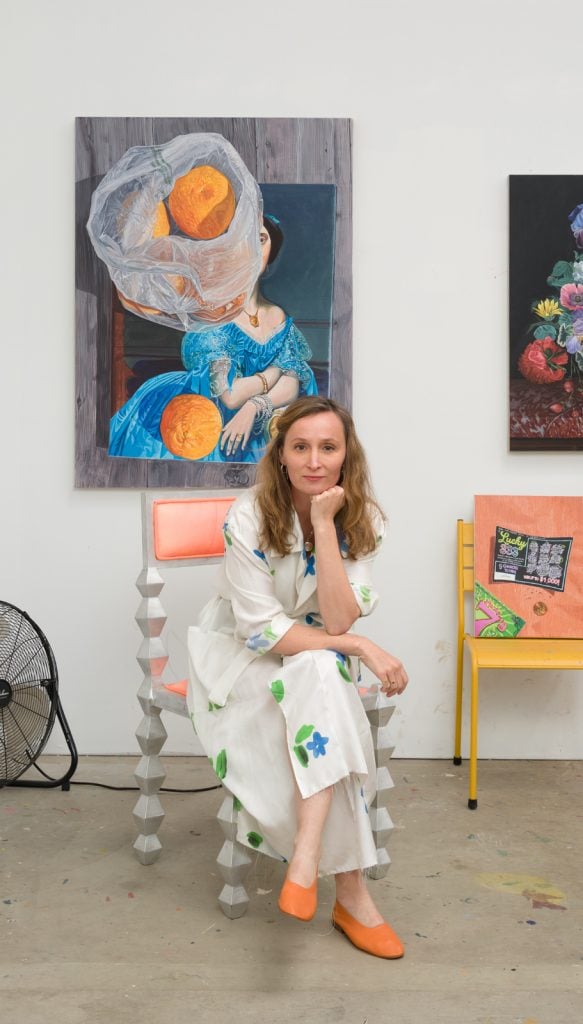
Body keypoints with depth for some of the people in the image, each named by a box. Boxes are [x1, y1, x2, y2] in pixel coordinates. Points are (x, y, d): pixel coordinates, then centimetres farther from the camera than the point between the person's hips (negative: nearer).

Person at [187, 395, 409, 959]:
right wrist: (362, 648, -25)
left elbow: (337, 622, -22)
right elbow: (263, 631, -20)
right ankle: (352, 892, -27)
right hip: (243, 656, -3)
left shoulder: (362, 520, -11)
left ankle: (307, 858, -27)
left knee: (324, 673, -32)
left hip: (321, 660, 3)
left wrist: (324, 525, -29)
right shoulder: (249, 517, -21)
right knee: (322, 672, -32)